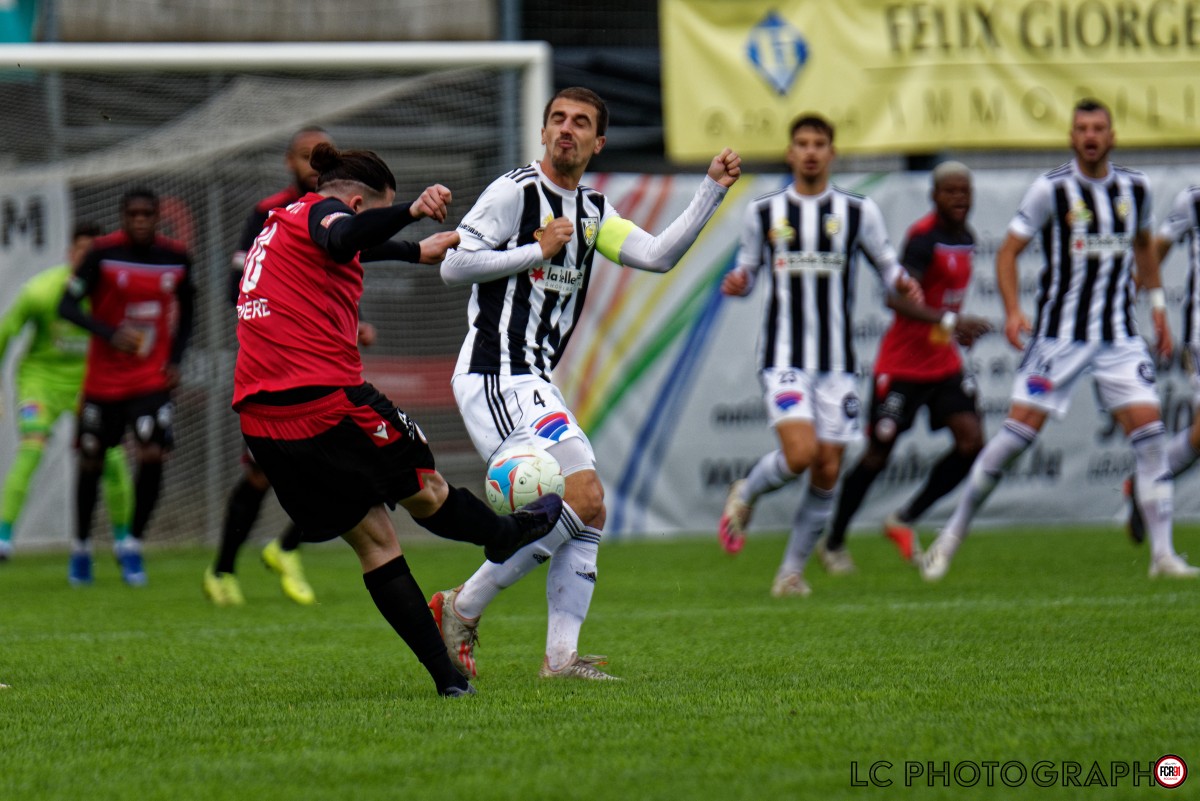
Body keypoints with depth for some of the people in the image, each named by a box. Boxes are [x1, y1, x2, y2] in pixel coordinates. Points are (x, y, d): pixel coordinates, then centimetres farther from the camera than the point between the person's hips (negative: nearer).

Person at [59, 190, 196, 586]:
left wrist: (175, 360, 2)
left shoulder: (176, 257, -2)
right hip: (104, 378, -1)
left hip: (153, 377, 1)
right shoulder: (103, 253, -11)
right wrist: (109, 334, -29)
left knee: (153, 455, -15)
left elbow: (185, 311, 14)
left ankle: (133, 545, 2)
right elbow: (67, 304, -14)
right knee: (92, 461, 7)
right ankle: (81, 548, 26)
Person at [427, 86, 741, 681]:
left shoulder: (592, 212, 17)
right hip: (497, 378, -10)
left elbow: (659, 256, 8)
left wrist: (713, 189, 4)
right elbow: (454, 266, -13)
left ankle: (560, 657, 4)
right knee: (583, 499, -17)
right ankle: (461, 609, -9)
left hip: (534, 381, 10)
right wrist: (537, 251, -13)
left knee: (586, 514, 6)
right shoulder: (515, 191, -8)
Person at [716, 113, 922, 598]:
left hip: (837, 363, 2)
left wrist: (903, 284, -13)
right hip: (784, 359, -2)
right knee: (800, 454, -21)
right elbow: (748, 271, 15)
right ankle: (745, 494, 11)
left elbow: (888, 268, 10)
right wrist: (737, 283, -9)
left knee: (827, 474, 0)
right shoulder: (763, 212, 5)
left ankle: (792, 572, 15)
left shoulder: (858, 212, 4)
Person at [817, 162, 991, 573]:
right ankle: (833, 543, 18)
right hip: (902, 365, -7)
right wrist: (949, 321, -40)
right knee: (878, 454, 1)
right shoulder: (923, 237, -19)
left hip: (944, 363, 7)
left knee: (971, 439, -8)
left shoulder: (965, 238, 8)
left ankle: (904, 520, 6)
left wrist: (958, 328, 13)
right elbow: (897, 298, -31)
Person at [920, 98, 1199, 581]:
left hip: (1119, 335, 4)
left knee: (1148, 426, -9)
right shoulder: (1052, 189, -7)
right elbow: (1008, 250, -4)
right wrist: (1012, 310, -17)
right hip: (1060, 335, -4)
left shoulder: (1134, 188, 6)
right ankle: (952, 535, 3)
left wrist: (1156, 303, 21)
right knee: (1021, 428, -10)